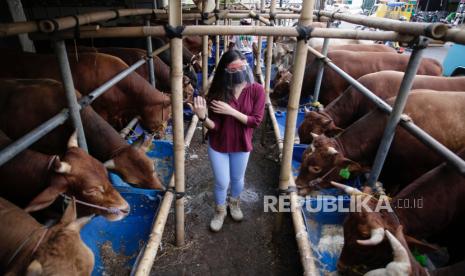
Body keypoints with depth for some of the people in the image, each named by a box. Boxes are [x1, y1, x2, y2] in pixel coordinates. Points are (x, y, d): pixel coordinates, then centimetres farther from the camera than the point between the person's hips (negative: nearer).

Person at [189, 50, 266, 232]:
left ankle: (234, 204, 55)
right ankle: (219, 212, 43)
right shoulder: (218, 91, -18)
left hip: (241, 145, 1)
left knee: (238, 179, 23)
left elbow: (256, 121, -18)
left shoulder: (256, 90, -16)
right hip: (218, 145, -1)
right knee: (222, 182, 13)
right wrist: (202, 117, -40)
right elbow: (214, 126, -18)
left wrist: (231, 111, -28)